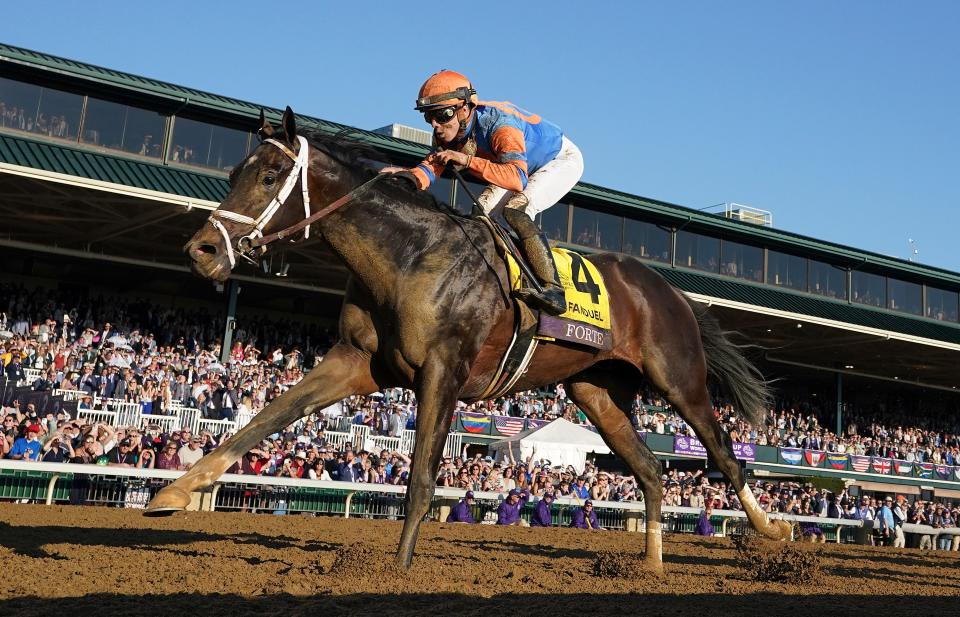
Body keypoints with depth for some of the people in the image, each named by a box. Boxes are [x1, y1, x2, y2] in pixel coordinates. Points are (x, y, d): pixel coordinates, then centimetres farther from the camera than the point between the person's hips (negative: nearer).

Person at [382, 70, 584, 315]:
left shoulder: (498, 124, -39)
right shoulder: (447, 131, -15)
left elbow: (517, 179, -50)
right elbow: (430, 167, -18)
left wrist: (467, 160, -57)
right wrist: (407, 175, -40)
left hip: (563, 159, -8)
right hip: (522, 166, 9)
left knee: (515, 211, -29)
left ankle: (553, 290, -32)